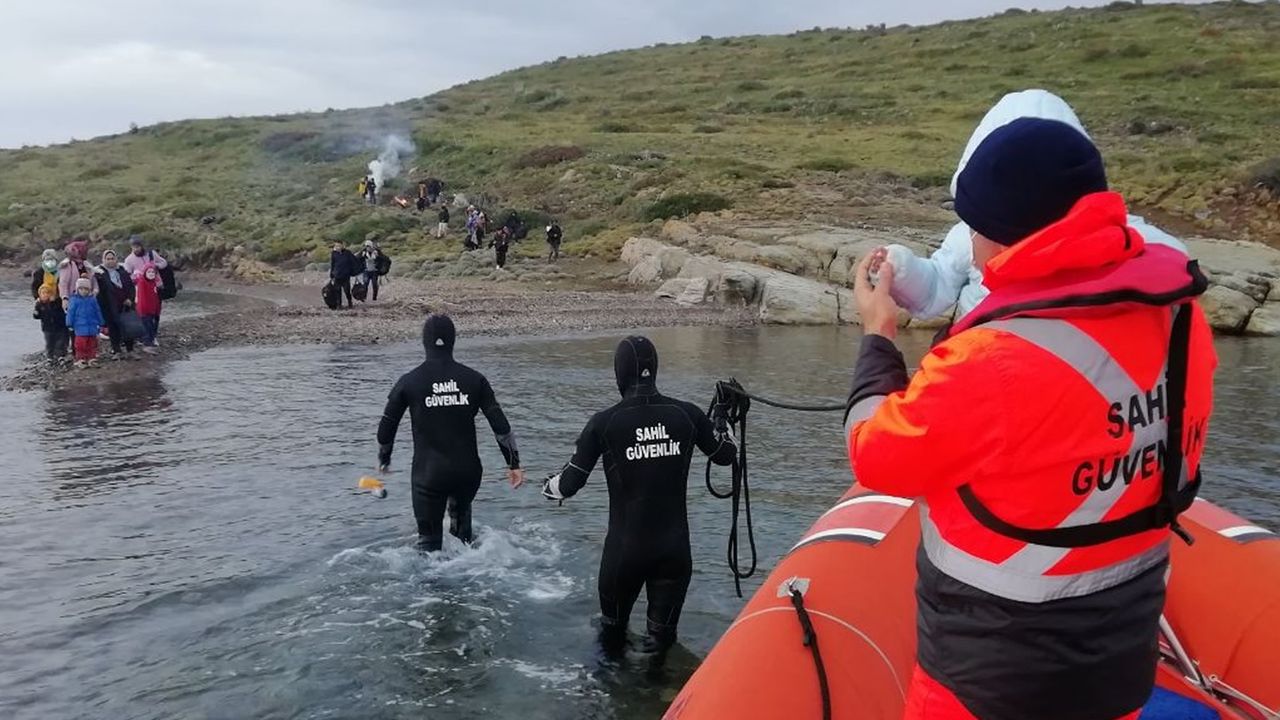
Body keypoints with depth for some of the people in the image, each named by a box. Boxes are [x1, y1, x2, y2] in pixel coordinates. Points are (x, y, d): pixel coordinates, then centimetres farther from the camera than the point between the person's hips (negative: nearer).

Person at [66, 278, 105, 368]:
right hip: (80, 328, -3)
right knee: (81, 344, 0)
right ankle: (80, 360, 7)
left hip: (92, 327, 3)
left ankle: (91, 358, 19)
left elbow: (98, 312, 11)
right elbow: (70, 313, -3)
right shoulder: (74, 300, -5)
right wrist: (70, 325, -3)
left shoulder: (93, 300, 3)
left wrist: (101, 324, 14)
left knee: (92, 344, 10)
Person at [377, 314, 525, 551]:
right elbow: (501, 426, -2)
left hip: (428, 474, -2)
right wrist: (514, 463, 6)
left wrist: (383, 459, 22)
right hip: (468, 472, 2)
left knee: (430, 541, 10)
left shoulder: (409, 382, -4)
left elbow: (386, 427, 4)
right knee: (461, 511, 32)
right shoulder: (474, 380, -1)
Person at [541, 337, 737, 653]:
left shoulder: (604, 423, -12)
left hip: (624, 550, -1)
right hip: (675, 548, 2)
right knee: (663, 634, 16)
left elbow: (569, 485, -6)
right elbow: (726, 455, 10)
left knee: (612, 631, 21)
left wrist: (546, 486, 16)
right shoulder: (687, 414, -6)